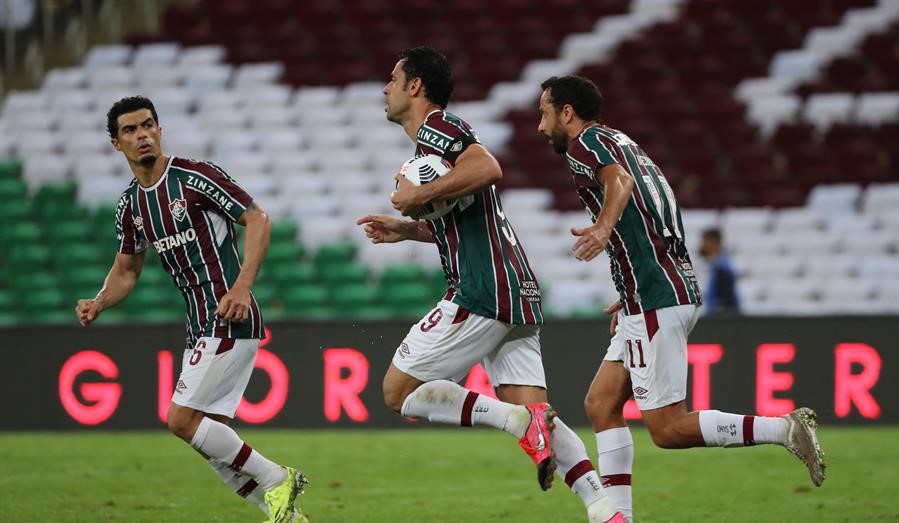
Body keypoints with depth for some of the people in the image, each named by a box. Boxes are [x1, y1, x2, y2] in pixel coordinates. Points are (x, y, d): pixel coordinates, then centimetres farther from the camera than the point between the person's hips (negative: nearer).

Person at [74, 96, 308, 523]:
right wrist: (98, 304, 3)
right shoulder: (130, 204, 12)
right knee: (213, 444, 6)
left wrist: (242, 287, -23)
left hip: (229, 318, -8)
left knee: (182, 420, -14)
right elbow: (126, 269, 23)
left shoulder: (195, 177, -11)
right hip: (201, 326, 8)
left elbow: (258, 220, -12)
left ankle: (276, 480, -3)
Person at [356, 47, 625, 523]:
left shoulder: (436, 127, -4)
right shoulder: (439, 135, 26)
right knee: (535, 412, 1)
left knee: (399, 391, -2)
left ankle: (522, 423, -16)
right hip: (517, 292, 10)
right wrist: (407, 229, 31)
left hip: (481, 292, -10)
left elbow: (488, 168, -24)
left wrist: (419, 196, -16)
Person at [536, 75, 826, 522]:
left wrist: (603, 226, -47)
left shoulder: (584, 142, -5)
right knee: (601, 403, 9)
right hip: (671, 289, 10)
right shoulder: (621, 142, 22)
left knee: (667, 428, -9)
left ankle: (785, 429, -15)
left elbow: (620, 181, -28)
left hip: (655, 301, -10)